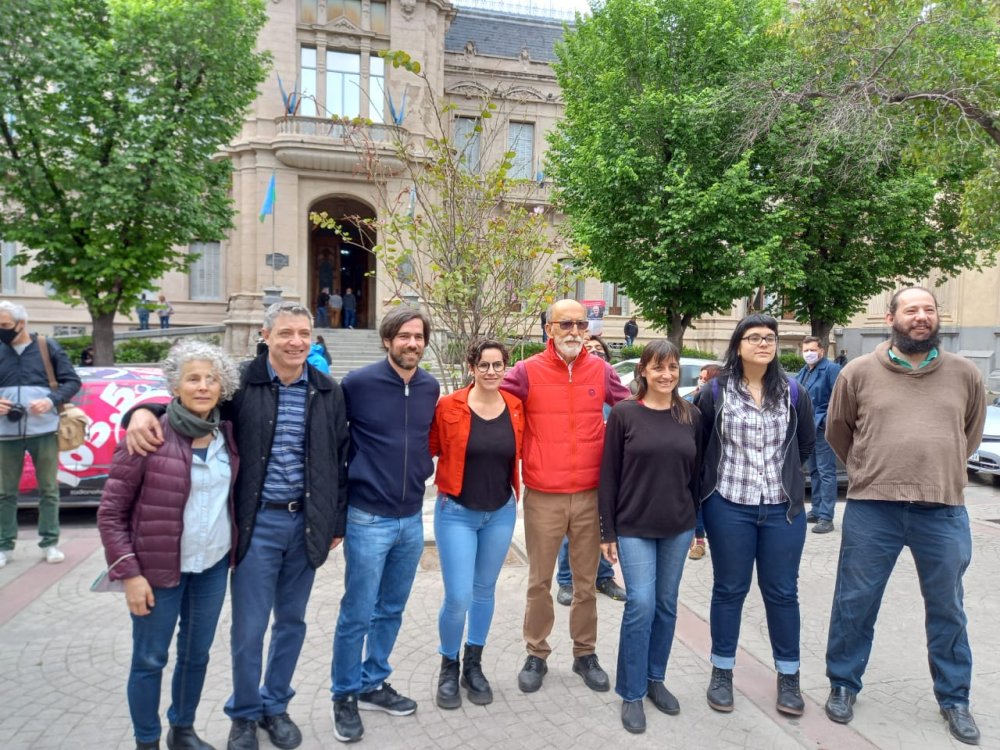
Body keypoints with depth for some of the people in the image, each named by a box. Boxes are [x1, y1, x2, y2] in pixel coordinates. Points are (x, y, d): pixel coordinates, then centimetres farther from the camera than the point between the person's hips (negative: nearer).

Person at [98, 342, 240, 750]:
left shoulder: (228, 435, -1)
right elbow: (110, 512, -10)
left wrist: (236, 550, 6)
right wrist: (129, 573, -14)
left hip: (213, 566, 4)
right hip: (159, 569, -4)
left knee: (197, 654, 18)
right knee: (150, 659, 11)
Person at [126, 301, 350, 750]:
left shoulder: (328, 392, 2)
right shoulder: (241, 381, -6)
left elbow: (339, 461, 7)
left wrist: (337, 522, 7)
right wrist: (144, 410, -24)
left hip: (306, 523, 3)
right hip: (257, 523, -2)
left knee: (291, 621, 16)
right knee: (248, 627, 7)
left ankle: (276, 706, 37)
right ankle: (244, 714, 31)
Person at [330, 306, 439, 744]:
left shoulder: (431, 388, 3)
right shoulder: (359, 383, -12)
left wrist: (423, 471, 9)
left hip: (412, 519, 5)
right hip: (368, 518, -5)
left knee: (391, 610, 17)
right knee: (357, 614, 4)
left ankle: (373, 684, 35)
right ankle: (345, 695, 25)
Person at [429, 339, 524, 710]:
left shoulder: (516, 407, -3)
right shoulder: (449, 406, -13)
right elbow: (429, 449, -2)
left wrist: (515, 491, 6)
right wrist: (444, 484, -9)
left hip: (501, 513, 4)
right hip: (457, 512, -3)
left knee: (485, 591, 15)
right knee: (458, 597, -5)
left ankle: (473, 665, 34)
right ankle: (449, 668, 22)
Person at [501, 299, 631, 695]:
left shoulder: (601, 371, 2)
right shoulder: (528, 371, -6)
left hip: (591, 495, 2)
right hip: (542, 497, -2)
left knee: (586, 581, 15)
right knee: (539, 581, 11)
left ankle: (585, 654, 32)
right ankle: (536, 655, 28)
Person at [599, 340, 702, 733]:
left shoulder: (691, 416, 3)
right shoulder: (623, 414, -7)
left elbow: (697, 474, 9)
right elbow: (609, 476, -6)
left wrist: (700, 525, 9)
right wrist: (607, 531, -7)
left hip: (678, 527, 4)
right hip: (634, 528, -3)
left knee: (666, 605, 13)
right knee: (641, 605, -6)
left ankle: (655, 679, 31)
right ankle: (632, 693, 11)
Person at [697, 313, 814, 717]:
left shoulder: (794, 393, 2)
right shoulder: (715, 392, -5)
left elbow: (806, 443, 15)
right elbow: (697, 445, 4)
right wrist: (717, 481, 7)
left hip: (783, 508, 2)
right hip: (729, 507, -2)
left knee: (782, 592, 10)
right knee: (729, 590, 9)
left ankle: (788, 676, 26)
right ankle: (722, 672, 24)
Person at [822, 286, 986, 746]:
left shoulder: (965, 374, 4)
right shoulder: (859, 372, -1)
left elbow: (971, 433, 20)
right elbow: (837, 432, 11)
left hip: (944, 510, 2)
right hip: (872, 508, -1)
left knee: (947, 609, 14)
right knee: (854, 603, 8)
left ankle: (954, 700, 33)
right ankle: (843, 685, 26)